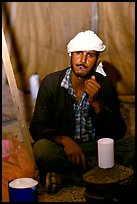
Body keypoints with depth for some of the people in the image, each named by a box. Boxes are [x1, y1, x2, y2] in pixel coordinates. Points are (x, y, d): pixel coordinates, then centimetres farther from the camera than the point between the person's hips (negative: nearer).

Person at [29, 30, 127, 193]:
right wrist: (65, 141, -28)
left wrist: (96, 102, -23)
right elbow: (37, 127, -9)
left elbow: (118, 132, -7)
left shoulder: (104, 85, -5)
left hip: (96, 148, 2)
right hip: (62, 148, -2)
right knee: (41, 148, -33)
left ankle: (63, 175, -19)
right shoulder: (51, 82, -8)